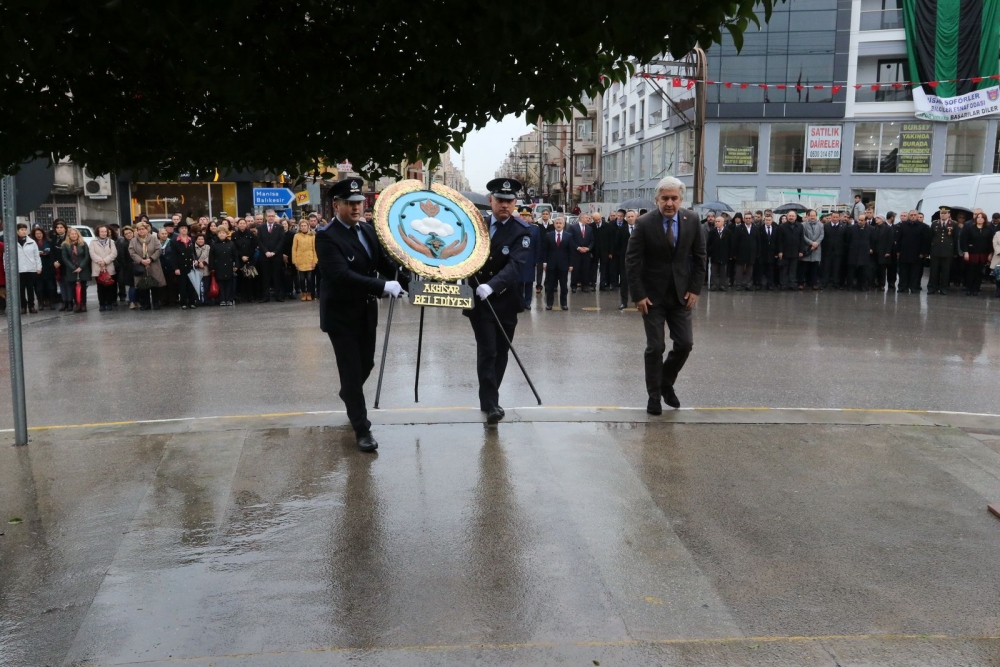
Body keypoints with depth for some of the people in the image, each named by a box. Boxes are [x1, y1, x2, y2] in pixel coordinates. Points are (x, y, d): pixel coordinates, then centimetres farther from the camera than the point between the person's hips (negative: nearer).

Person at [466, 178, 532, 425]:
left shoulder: (521, 231, -9)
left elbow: (515, 265, -24)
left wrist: (491, 285, -38)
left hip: (505, 300, 0)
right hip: (479, 299, 0)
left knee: (501, 352, 9)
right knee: (487, 351, -8)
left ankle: (490, 397, 24)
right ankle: (490, 403, -4)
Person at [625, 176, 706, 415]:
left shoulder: (692, 220, -3)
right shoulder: (645, 223, -13)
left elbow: (699, 256, 5)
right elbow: (632, 261, -11)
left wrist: (695, 289, -1)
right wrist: (638, 295, -14)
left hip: (681, 294, 3)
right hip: (653, 295, -3)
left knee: (685, 343, 3)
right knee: (655, 347, -1)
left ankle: (666, 383, 27)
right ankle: (654, 395, 14)